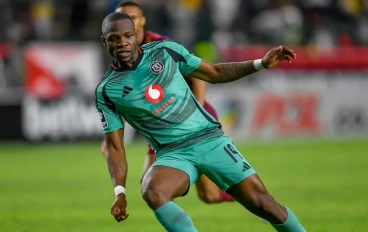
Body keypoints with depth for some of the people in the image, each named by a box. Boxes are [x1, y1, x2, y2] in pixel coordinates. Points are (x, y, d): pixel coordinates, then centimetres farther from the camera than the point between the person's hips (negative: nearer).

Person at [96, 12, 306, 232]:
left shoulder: (164, 50, 1)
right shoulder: (106, 91, -1)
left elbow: (214, 73, 12)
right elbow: (115, 145, 3)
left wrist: (261, 64, 2)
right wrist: (120, 191, -10)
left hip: (209, 138, 1)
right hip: (172, 153, -1)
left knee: (261, 202, -7)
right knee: (152, 193, -34)